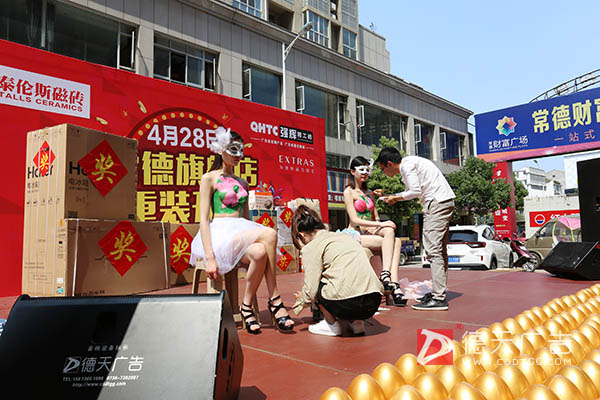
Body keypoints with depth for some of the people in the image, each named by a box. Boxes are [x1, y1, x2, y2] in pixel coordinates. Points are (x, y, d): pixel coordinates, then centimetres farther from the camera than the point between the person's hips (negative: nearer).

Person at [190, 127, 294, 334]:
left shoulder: (242, 183, 22)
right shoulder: (209, 178, 3)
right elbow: (204, 219, -6)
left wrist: (254, 233, 5)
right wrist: (209, 257, -17)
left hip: (243, 233, 5)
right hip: (221, 232, -5)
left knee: (259, 252, -32)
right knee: (270, 234, -30)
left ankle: (247, 307, -18)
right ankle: (275, 300, -19)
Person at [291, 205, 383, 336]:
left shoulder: (311, 247, 3)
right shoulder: (345, 236, 24)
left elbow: (311, 290, -1)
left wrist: (301, 301, 23)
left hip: (348, 304, -7)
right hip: (374, 302, 7)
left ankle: (332, 324, 16)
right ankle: (356, 322, 18)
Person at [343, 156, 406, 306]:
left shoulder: (369, 193, 23)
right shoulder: (349, 191, 0)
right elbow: (354, 220, -10)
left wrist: (375, 227, -4)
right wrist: (380, 224, -19)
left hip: (370, 233, 6)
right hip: (355, 235, -6)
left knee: (397, 242, -24)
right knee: (389, 238, -29)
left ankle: (391, 281, -37)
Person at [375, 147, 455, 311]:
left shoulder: (407, 165, -8)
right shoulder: (410, 163, 21)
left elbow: (415, 192, -15)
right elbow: (412, 192, 26)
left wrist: (396, 198, 0)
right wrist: (387, 195, 30)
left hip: (437, 202, -10)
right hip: (444, 203, 10)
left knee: (433, 249, -12)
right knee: (439, 249, 12)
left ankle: (439, 299, -13)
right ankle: (439, 291, 18)